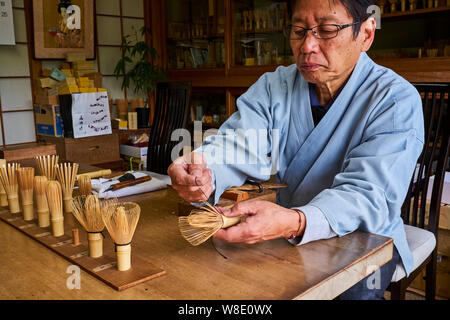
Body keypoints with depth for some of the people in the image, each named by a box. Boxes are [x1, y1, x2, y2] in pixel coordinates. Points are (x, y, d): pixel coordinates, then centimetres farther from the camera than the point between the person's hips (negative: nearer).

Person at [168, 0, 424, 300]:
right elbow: (235, 144, -15)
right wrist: (203, 176, -39)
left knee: (353, 291, -31)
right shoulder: (273, 87, -1)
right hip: (284, 233, 3)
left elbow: (369, 196, -26)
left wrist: (295, 223, -45)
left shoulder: (397, 100, -15)